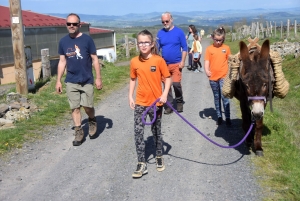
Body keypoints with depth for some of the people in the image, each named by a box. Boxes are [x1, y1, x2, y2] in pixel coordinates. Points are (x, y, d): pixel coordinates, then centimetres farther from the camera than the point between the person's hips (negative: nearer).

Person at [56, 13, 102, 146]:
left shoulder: (87, 39, -7)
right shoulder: (63, 41, 3)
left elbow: (94, 60, -3)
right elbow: (62, 62, 8)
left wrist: (98, 78, -5)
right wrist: (58, 81, 6)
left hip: (87, 81, -2)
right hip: (71, 82, 3)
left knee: (87, 106, 0)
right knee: (75, 108, 5)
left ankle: (92, 122, 31)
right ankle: (79, 133, 16)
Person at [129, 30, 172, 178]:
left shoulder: (158, 60, -10)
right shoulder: (134, 62, -2)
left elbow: (168, 78, -5)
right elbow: (133, 79, 9)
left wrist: (165, 94, -16)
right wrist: (130, 96, 3)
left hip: (156, 102, -2)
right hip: (140, 102, 2)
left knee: (156, 131, 12)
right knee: (138, 132, -5)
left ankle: (159, 157, 33)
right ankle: (142, 164, 3)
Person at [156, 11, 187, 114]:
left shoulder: (179, 32, -3)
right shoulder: (160, 33, 4)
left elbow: (184, 48, -1)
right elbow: (157, 48, 9)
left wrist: (182, 61, -8)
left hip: (176, 64, -3)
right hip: (164, 64, 3)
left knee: (176, 83, -11)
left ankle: (179, 102, 13)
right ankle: (169, 105, 18)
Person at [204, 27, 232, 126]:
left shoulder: (226, 48, 1)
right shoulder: (209, 49, 1)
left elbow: (229, 61, 8)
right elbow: (206, 61, -4)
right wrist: (206, 70, -22)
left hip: (223, 76, -2)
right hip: (213, 77, 2)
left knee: (224, 97, -8)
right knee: (216, 98, 12)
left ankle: (227, 118, -1)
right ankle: (219, 117, 22)